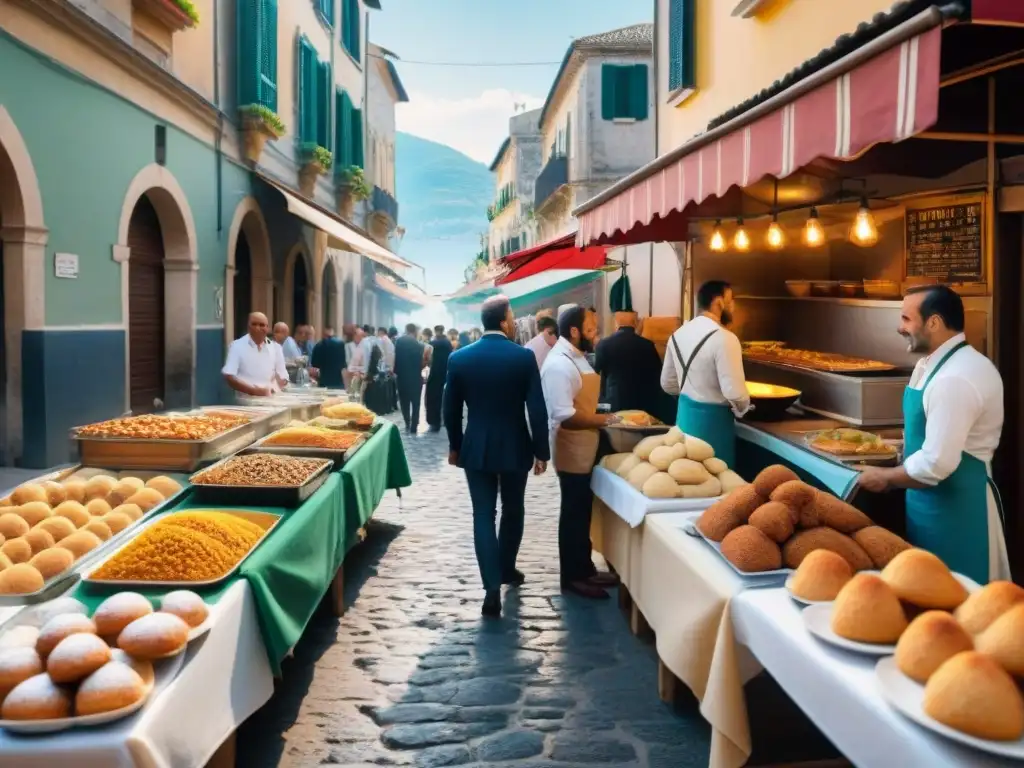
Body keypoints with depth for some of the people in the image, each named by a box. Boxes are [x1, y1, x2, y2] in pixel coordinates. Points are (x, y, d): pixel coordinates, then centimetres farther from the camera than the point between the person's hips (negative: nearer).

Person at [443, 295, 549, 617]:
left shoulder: (459, 358, -3)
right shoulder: (523, 357, -11)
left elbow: (451, 409, 3)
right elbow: (537, 409, -11)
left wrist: (454, 446, 16)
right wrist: (541, 451, -2)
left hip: (477, 448, 1)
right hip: (515, 447, -1)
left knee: (484, 515, 2)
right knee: (513, 511, 19)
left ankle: (492, 588, -6)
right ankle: (507, 569, 35)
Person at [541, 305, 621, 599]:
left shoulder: (576, 357, 9)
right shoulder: (559, 365, -23)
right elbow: (565, 417, -29)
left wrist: (604, 417, 5)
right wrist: (606, 420, -25)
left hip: (584, 449, 9)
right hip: (572, 451, -9)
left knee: (582, 512, 18)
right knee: (574, 513, 3)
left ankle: (584, 568, 31)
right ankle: (573, 577, 17)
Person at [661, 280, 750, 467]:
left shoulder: (677, 335, 4)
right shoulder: (724, 338, -20)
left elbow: (668, 384, 12)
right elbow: (734, 392, -23)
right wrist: (742, 408, -3)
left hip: (685, 414, 7)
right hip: (712, 419, -7)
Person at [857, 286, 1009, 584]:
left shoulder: (955, 379, -26)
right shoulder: (936, 362, 7)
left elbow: (936, 463, -29)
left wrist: (886, 477, -14)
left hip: (954, 508, -10)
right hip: (937, 501, 10)